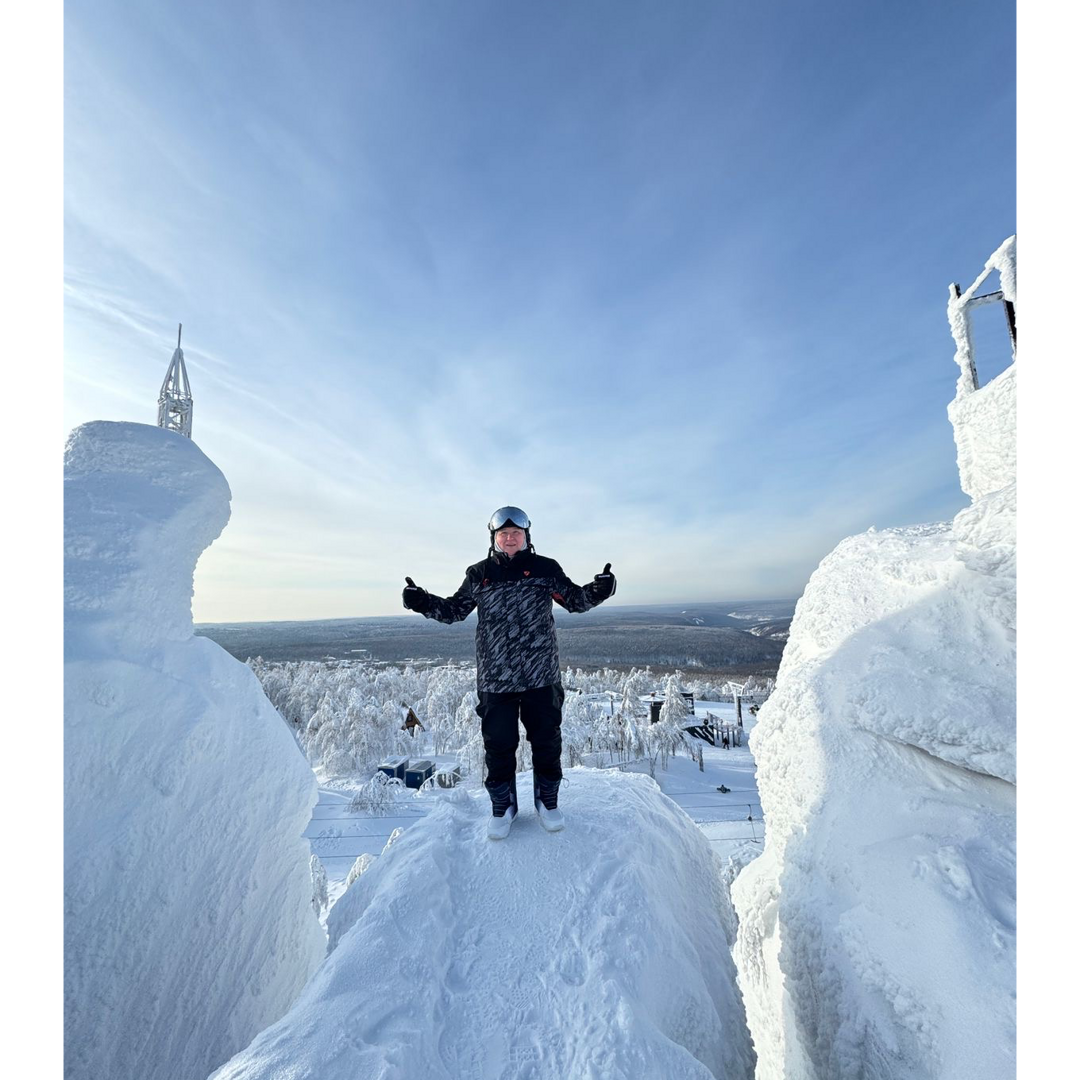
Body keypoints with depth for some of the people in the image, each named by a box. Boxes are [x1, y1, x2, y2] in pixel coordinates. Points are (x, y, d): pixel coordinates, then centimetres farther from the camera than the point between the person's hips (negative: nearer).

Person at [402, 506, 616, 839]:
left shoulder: (545, 569, 0)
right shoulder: (479, 574, 4)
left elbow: (575, 599, 6)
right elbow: (454, 610, 12)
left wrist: (599, 590, -14)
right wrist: (423, 602, -4)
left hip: (541, 677, 0)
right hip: (495, 680, 1)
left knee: (547, 741, 12)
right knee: (498, 745, 10)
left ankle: (547, 801, 36)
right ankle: (502, 806, 33)